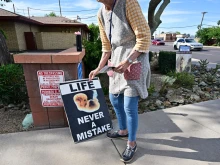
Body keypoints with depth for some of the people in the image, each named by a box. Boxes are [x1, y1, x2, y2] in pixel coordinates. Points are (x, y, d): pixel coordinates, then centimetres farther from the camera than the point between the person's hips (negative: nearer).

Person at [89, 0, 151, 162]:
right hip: (117, 60, 8)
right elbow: (106, 46, 14)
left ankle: (132, 144, 22)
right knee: (115, 100, 16)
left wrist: (128, 61, -22)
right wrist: (98, 69, 10)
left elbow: (144, 37, -16)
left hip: (134, 59, -7)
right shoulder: (101, 14, 8)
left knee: (129, 106, -3)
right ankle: (123, 131, 41)